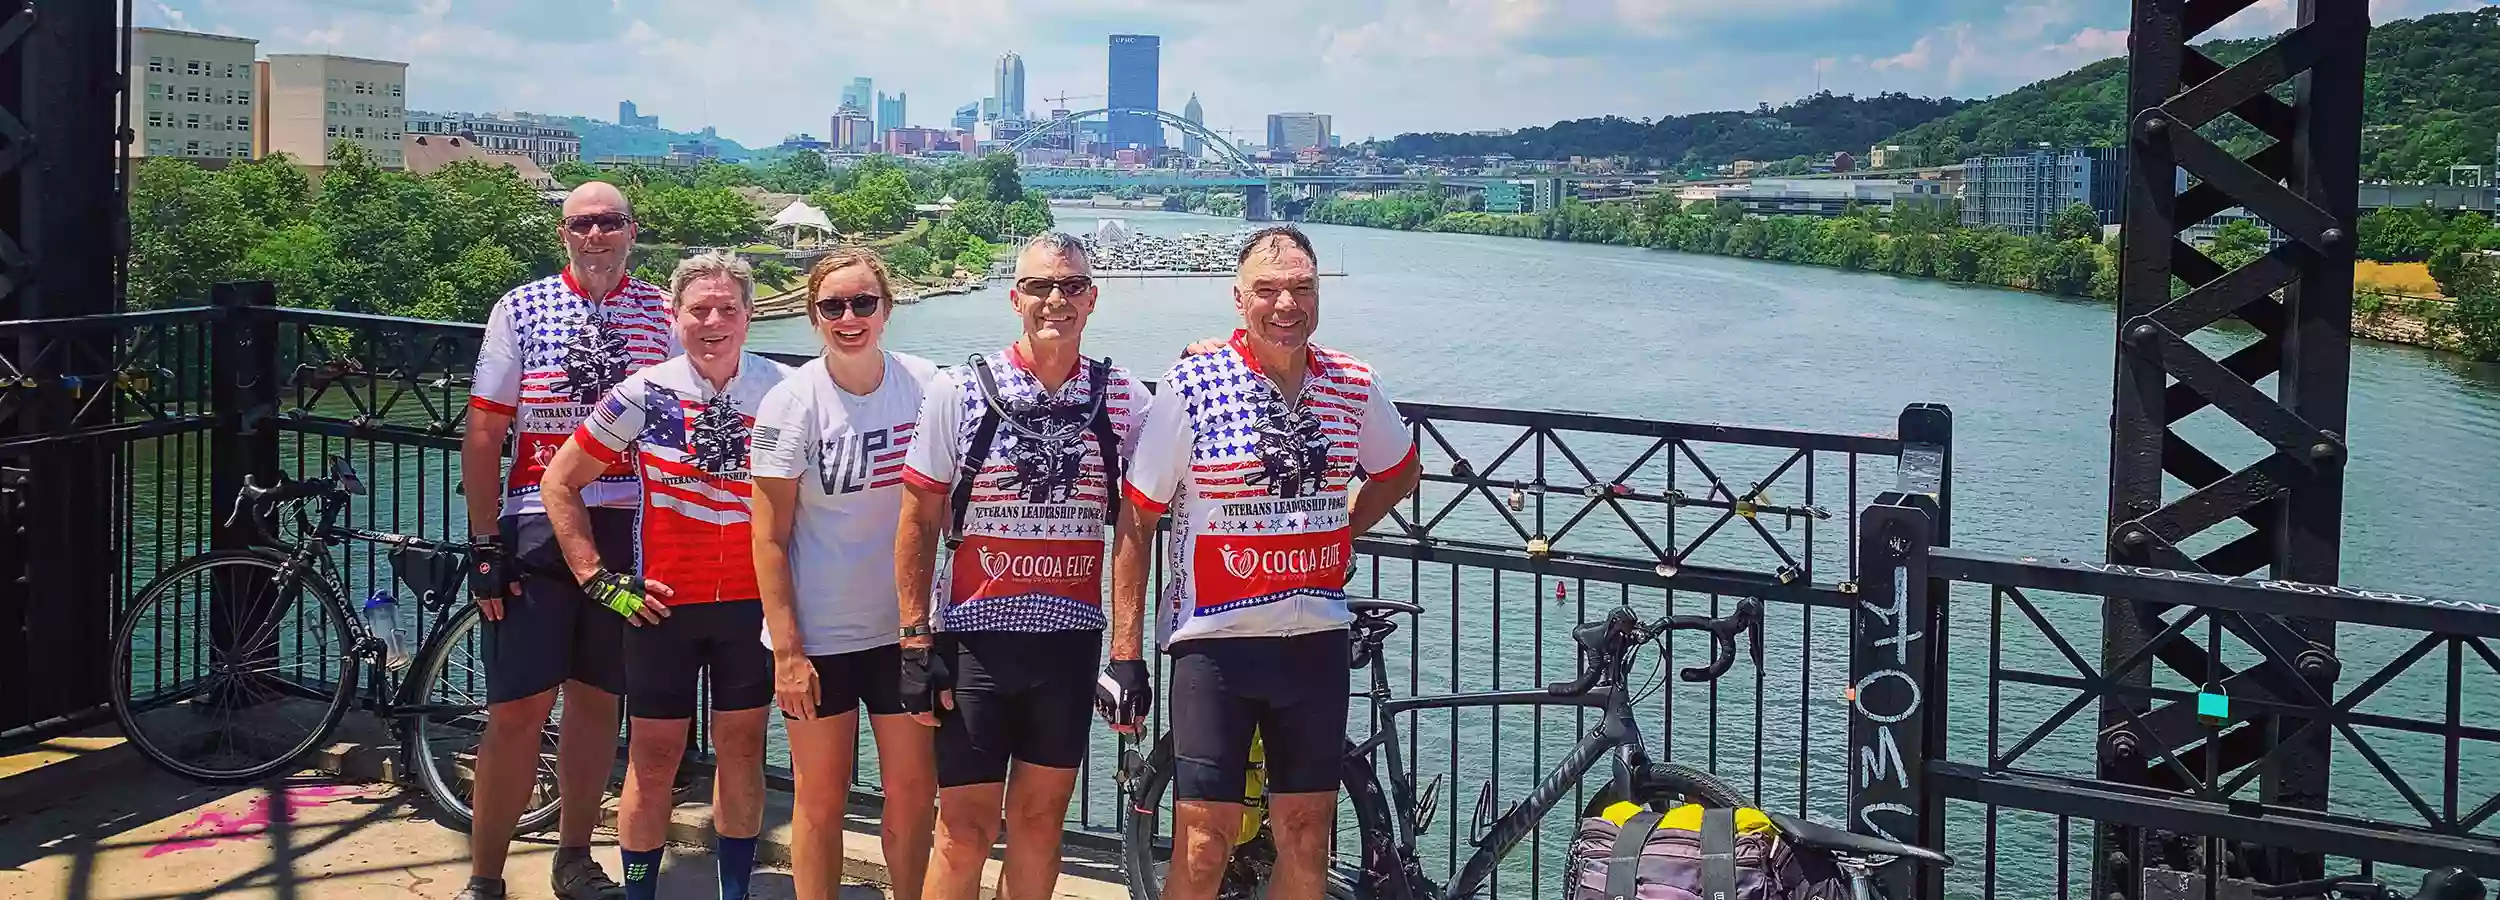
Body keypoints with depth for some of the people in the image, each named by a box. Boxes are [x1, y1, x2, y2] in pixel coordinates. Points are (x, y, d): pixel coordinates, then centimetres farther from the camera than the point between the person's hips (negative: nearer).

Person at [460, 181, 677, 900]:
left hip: (631, 534, 2)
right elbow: (483, 434, 1)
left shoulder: (663, 315, 6)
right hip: (537, 531, -2)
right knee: (516, 710, -3)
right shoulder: (520, 309, 2)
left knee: (597, 700, 11)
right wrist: (485, 544, -4)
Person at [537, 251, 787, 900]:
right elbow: (559, 482, 1)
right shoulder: (643, 395, -7)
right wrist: (598, 578, -4)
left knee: (741, 749, 11)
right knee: (654, 757, 6)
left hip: (753, 603, 1)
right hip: (664, 603, -1)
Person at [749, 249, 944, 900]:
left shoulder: (926, 385, -2)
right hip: (817, 635, -2)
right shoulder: (793, 402, -9)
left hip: (904, 626, 2)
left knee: (915, 792, 8)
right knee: (821, 798, 7)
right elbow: (769, 538, -8)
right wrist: (787, 651, -11)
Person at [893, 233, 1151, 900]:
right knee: (966, 827, 1)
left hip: (1070, 638, 2)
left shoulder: (1124, 400, 2)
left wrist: (1130, 652, 2)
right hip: (974, 637, -2)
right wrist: (916, 641, -5)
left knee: (1041, 818, 12)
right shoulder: (959, 392, -4)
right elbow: (918, 523, 0)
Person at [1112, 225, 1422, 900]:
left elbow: (1399, 471, 24)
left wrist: (1341, 533, 10)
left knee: (1306, 843, 10)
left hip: (1316, 639, 4)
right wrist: (1124, 654, -8)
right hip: (1214, 641, -3)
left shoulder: (1354, 385, 2)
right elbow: (1135, 521, -5)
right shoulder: (1190, 386, -8)